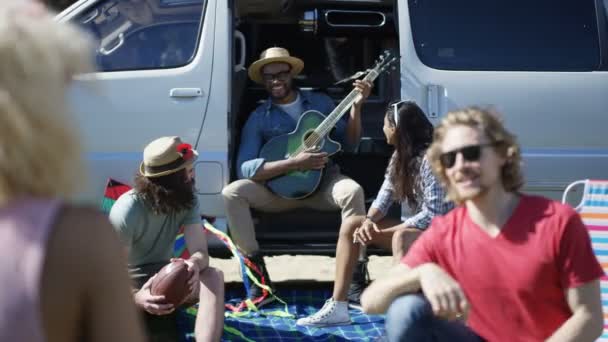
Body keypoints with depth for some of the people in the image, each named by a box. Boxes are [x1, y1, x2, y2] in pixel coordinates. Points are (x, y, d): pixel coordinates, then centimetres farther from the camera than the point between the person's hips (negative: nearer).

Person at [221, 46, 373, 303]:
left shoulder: (320, 102, 8)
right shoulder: (259, 118, 0)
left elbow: (349, 143, 7)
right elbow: (245, 168, -13)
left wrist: (356, 107, -9)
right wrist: (293, 163, -22)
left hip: (322, 184, 0)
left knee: (352, 191, -33)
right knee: (232, 192, -25)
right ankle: (257, 270, -17)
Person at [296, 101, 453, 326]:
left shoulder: (431, 159, -20)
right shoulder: (399, 156, 7)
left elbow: (433, 215, -25)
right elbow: (384, 197, 4)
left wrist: (379, 233, -23)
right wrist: (369, 221, -20)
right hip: (408, 229, 9)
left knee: (401, 238, -39)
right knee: (351, 225, -5)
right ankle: (337, 307, -10)